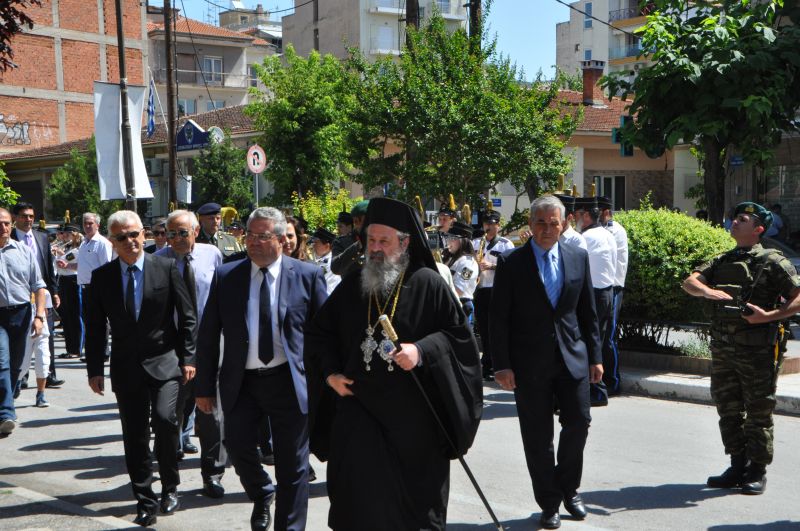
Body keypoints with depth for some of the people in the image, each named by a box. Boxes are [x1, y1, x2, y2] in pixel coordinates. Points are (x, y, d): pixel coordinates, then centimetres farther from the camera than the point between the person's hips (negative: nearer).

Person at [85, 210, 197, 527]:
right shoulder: (102, 276, 4)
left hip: (164, 362, -2)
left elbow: (187, 316, 0)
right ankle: (145, 503, 19)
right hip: (126, 368, 3)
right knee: (134, 437, 5)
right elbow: (95, 328, 8)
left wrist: (188, 358, -5)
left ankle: (169, 487, 2)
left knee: (164, 418, -20)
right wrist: (95, 369, 4)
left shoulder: (166, 268, -2)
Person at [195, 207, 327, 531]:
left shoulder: (308, 275, -3)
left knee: (292, 465, 5)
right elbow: (208, 335, 5)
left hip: (290, 381, -2)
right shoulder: (226, 276, 3)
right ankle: (261, 496, 32)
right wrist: (205, 387, 3)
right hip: (241, 382, 2)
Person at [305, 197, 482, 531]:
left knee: (417, 501, 9)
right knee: (361, 503, 2)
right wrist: (330, 373, 2)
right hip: (360, 411, 3)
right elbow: (319, 334, 16)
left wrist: (422, 350, -20)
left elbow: (458, 333, -4)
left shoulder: (427, 284, -4)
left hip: (414, 416, -2)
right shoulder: (351, 286, 7)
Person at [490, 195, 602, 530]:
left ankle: (569, 489, 27)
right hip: (530, 362, -2)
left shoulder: (578, 258, 7)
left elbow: (588, 311, 11)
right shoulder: (511, 262, -3)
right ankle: (549, 503, 20)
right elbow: (498, 318, -4)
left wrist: (595, 356, 7)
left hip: (572, 357, 3)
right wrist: (501, 365, -9)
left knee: (578, 423, 2)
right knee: (538, 436, 4)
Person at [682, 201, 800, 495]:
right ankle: (738, 467, 25)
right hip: (723, 349, 6)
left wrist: (769, 316, -21)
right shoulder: (722, 261, 13)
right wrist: (707, 291, -19)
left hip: (758, 350, -6)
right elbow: (690, 281, 2)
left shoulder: (773, 262, -5)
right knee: (728, 410, 13)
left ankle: (757, 472, 14)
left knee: (758, 413, 3)